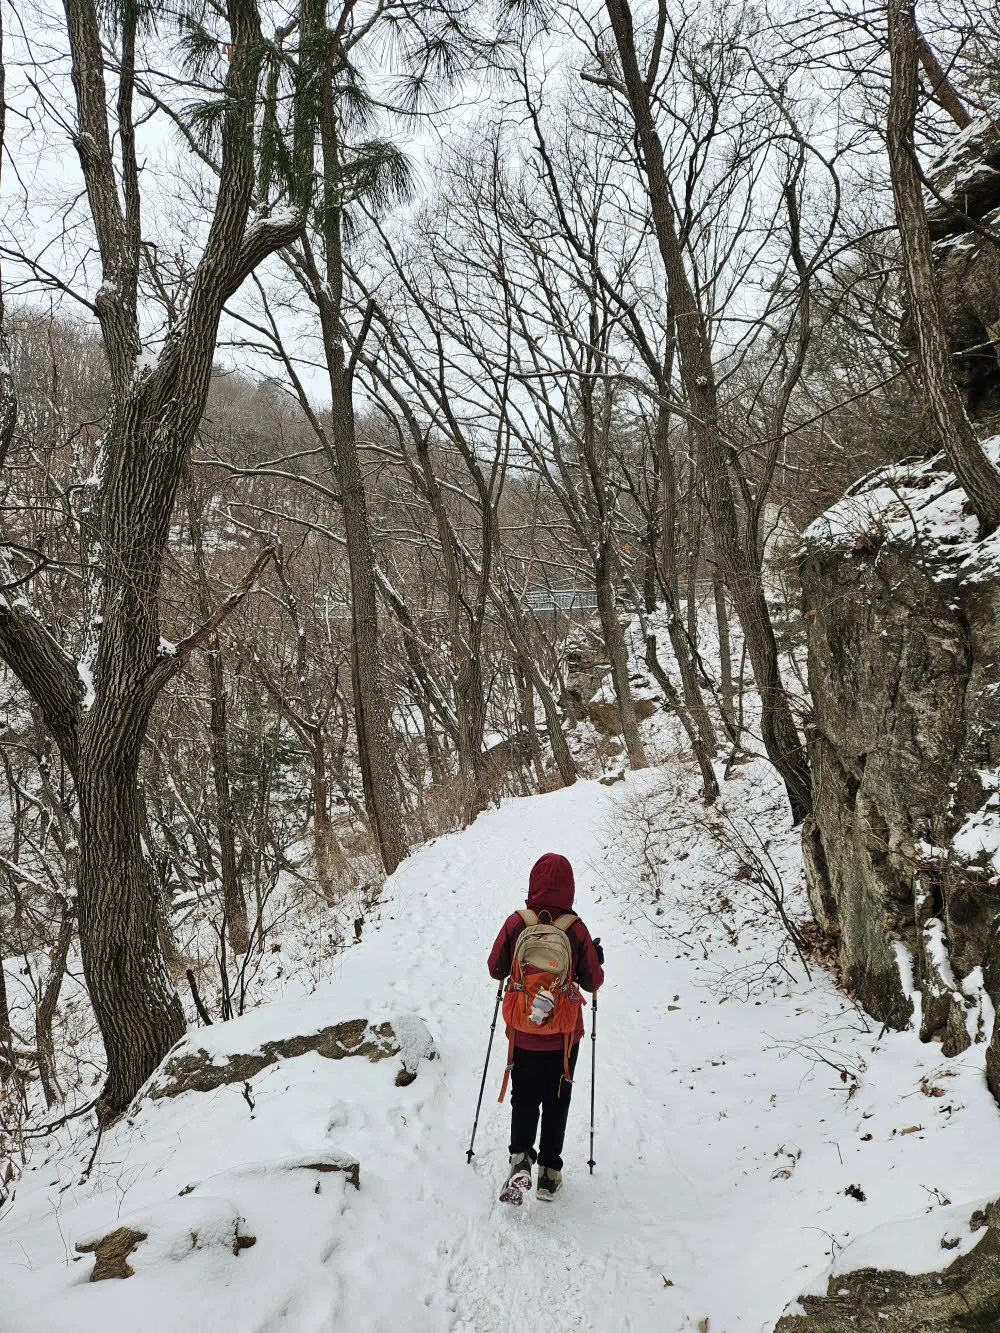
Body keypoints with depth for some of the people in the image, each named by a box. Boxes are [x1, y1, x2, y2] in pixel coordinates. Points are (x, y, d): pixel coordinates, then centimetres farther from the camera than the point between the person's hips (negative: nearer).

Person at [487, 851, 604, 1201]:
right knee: (556, 1101, 17)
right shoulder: (576, 930, -15)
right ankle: (549, 1172, 23)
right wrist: (597, 959, 12)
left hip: (523, 1033, 0)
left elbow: (496, 970, -3)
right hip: (563, 1035, 0)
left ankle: (520, 1159, -2)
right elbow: (593, 982, -7)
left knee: (524, 1098, 17)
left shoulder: (516, 923, -14)